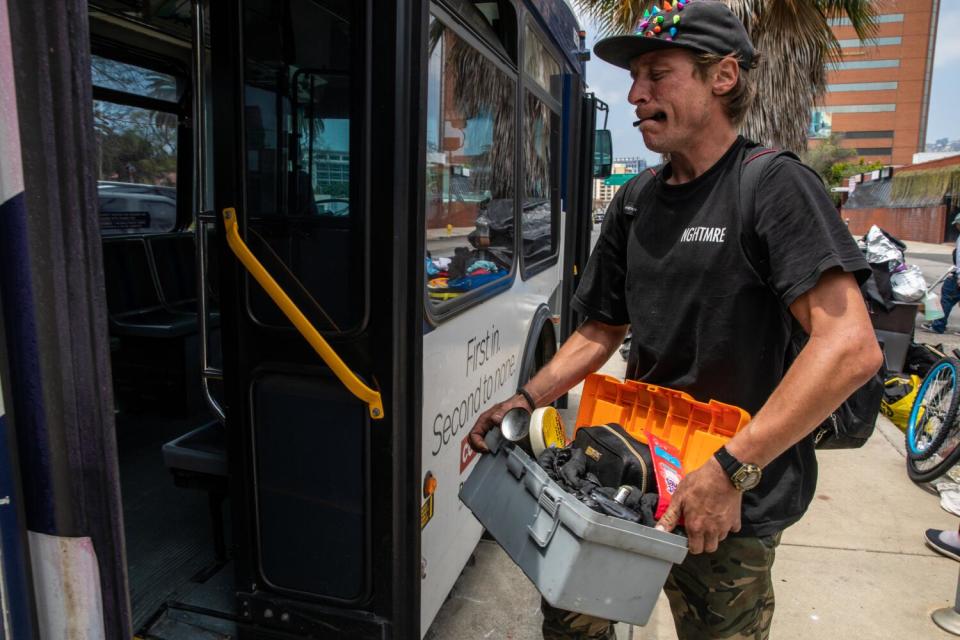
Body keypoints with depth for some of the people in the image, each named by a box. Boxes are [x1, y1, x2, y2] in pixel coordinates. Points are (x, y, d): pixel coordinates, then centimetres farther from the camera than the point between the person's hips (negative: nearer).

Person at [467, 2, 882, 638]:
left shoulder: (773, 185, -13)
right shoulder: (634, 204, 5)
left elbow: (852, 348, -23)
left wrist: (730, 471, -26)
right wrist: (525, 400, -1)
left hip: (738, 500, -5)